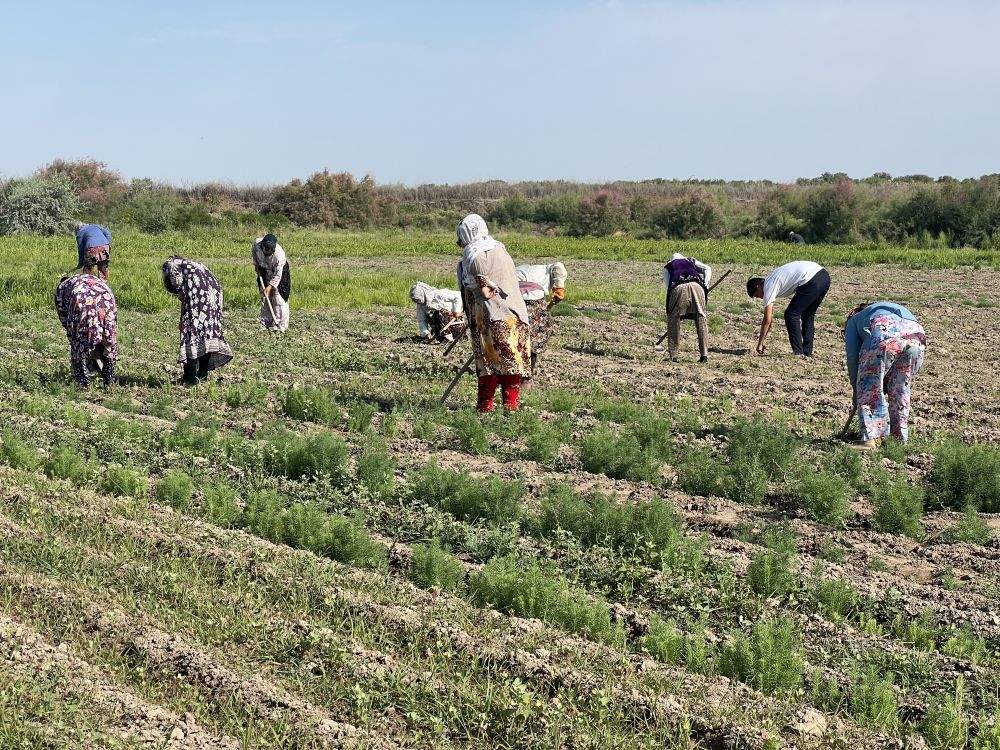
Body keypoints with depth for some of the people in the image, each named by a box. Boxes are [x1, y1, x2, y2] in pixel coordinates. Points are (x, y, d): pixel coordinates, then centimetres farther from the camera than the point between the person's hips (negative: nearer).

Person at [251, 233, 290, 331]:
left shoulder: (279, 254, -37)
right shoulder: (256, 243, -27)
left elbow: (277, 275, -29)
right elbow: (253, 251, 2)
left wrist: (270, 287, -34)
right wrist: (256, 264, -3)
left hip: (279, 270, -5)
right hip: (264, 270, 5)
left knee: (278, 298, -10)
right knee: (264, 297, 7)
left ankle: (280, 325, -5)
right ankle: (265, 323, 17)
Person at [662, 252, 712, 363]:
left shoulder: (668, 267, 33)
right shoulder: (691, 261, 37)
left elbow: (668, 286, 19)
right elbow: (707, 269, 21)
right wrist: (705, 286, 16)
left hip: (678, 288, -1)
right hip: (696, 286, 1)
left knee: (673, 321, 11)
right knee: (701, 320, 9)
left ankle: (673, 355, 9)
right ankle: (704, 354, 4)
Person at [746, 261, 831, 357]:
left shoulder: (769, 286, 0)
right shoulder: (772, 281, 26)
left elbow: (767, 320, -1)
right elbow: (770, 315, 33)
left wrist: (760, 343, 7)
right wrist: (763, 337, 36)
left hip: (812, 281, -10)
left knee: (791, 315, 0)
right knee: (807, 316, 20)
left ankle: (798, 353, 0)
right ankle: (807, 353, 21)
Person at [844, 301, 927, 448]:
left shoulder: (853, 321, 33)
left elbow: (853, 356, 21)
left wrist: (856, 388, 30)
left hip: (885, 337, -5)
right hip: (916, 335, 5)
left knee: (869, 388, 4)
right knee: (901, 390, 19)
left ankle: (871, 438, -5)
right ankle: (901, 438, 21)